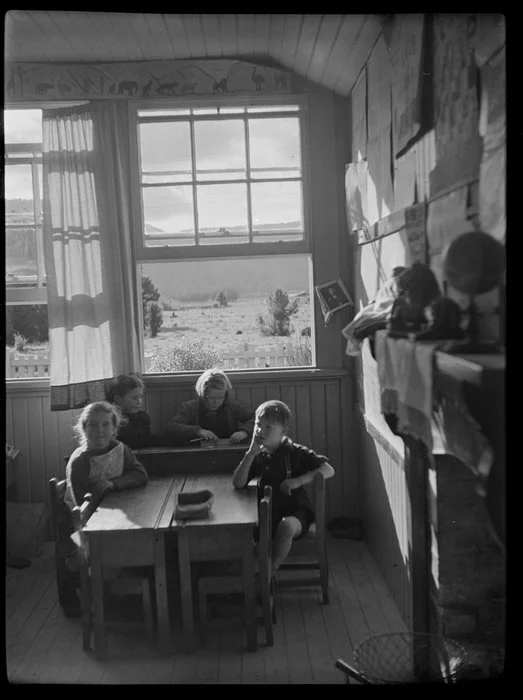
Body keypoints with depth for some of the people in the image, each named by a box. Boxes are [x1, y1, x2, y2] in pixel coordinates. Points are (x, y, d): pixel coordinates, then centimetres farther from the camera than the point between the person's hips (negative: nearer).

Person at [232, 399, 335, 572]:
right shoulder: (257, 456, 3)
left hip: (295, 512, -3)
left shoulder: (296, 452, -6)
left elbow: (328, 470, -12)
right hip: (266, 513, 3)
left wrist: (298, 481, -22)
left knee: (286, 526, -35)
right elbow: (238, 484, -10)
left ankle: (272, 569, -15)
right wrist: (251, 453, -18)